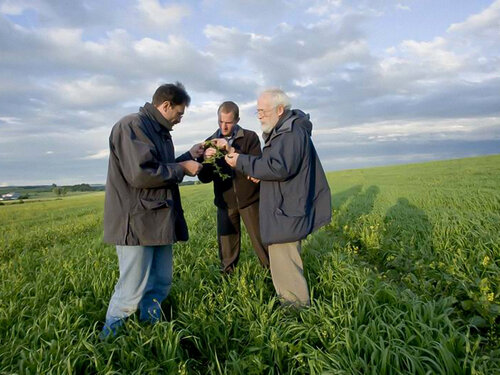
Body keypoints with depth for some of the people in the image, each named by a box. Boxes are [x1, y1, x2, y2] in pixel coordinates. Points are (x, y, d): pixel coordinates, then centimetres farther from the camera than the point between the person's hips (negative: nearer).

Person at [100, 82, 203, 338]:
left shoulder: (159, 132, 18)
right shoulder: (132, 126, -12)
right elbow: (141, 174, -23)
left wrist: (189, 156, 14)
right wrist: (182, 168, -12)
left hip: (159, 222, 10)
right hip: (136, 224, -9)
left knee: (161, 285, 14)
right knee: (132, 292, -2)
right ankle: (109, 336, 18)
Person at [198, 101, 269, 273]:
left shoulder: (250, 137, -3)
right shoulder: (210, 142, 4)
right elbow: (204, 178, 2)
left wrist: (232, 150, -26)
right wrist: (206, 160, -19)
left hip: (249, 199, -2)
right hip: (225, 202, 2)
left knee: (261, 240, 3)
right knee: (226, 245, 7)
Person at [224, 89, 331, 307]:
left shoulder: (292, 132, -17)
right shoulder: (283, 131, 18)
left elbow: (279, 168, -26)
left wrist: (241, 162, -19)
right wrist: (258, 173, 6)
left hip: (287, 209, -11)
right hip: (283, 205, 11)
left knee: (282, 255, -7)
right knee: (283, 254, 17)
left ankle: (297, 302, 8)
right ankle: (292, 298, 30)